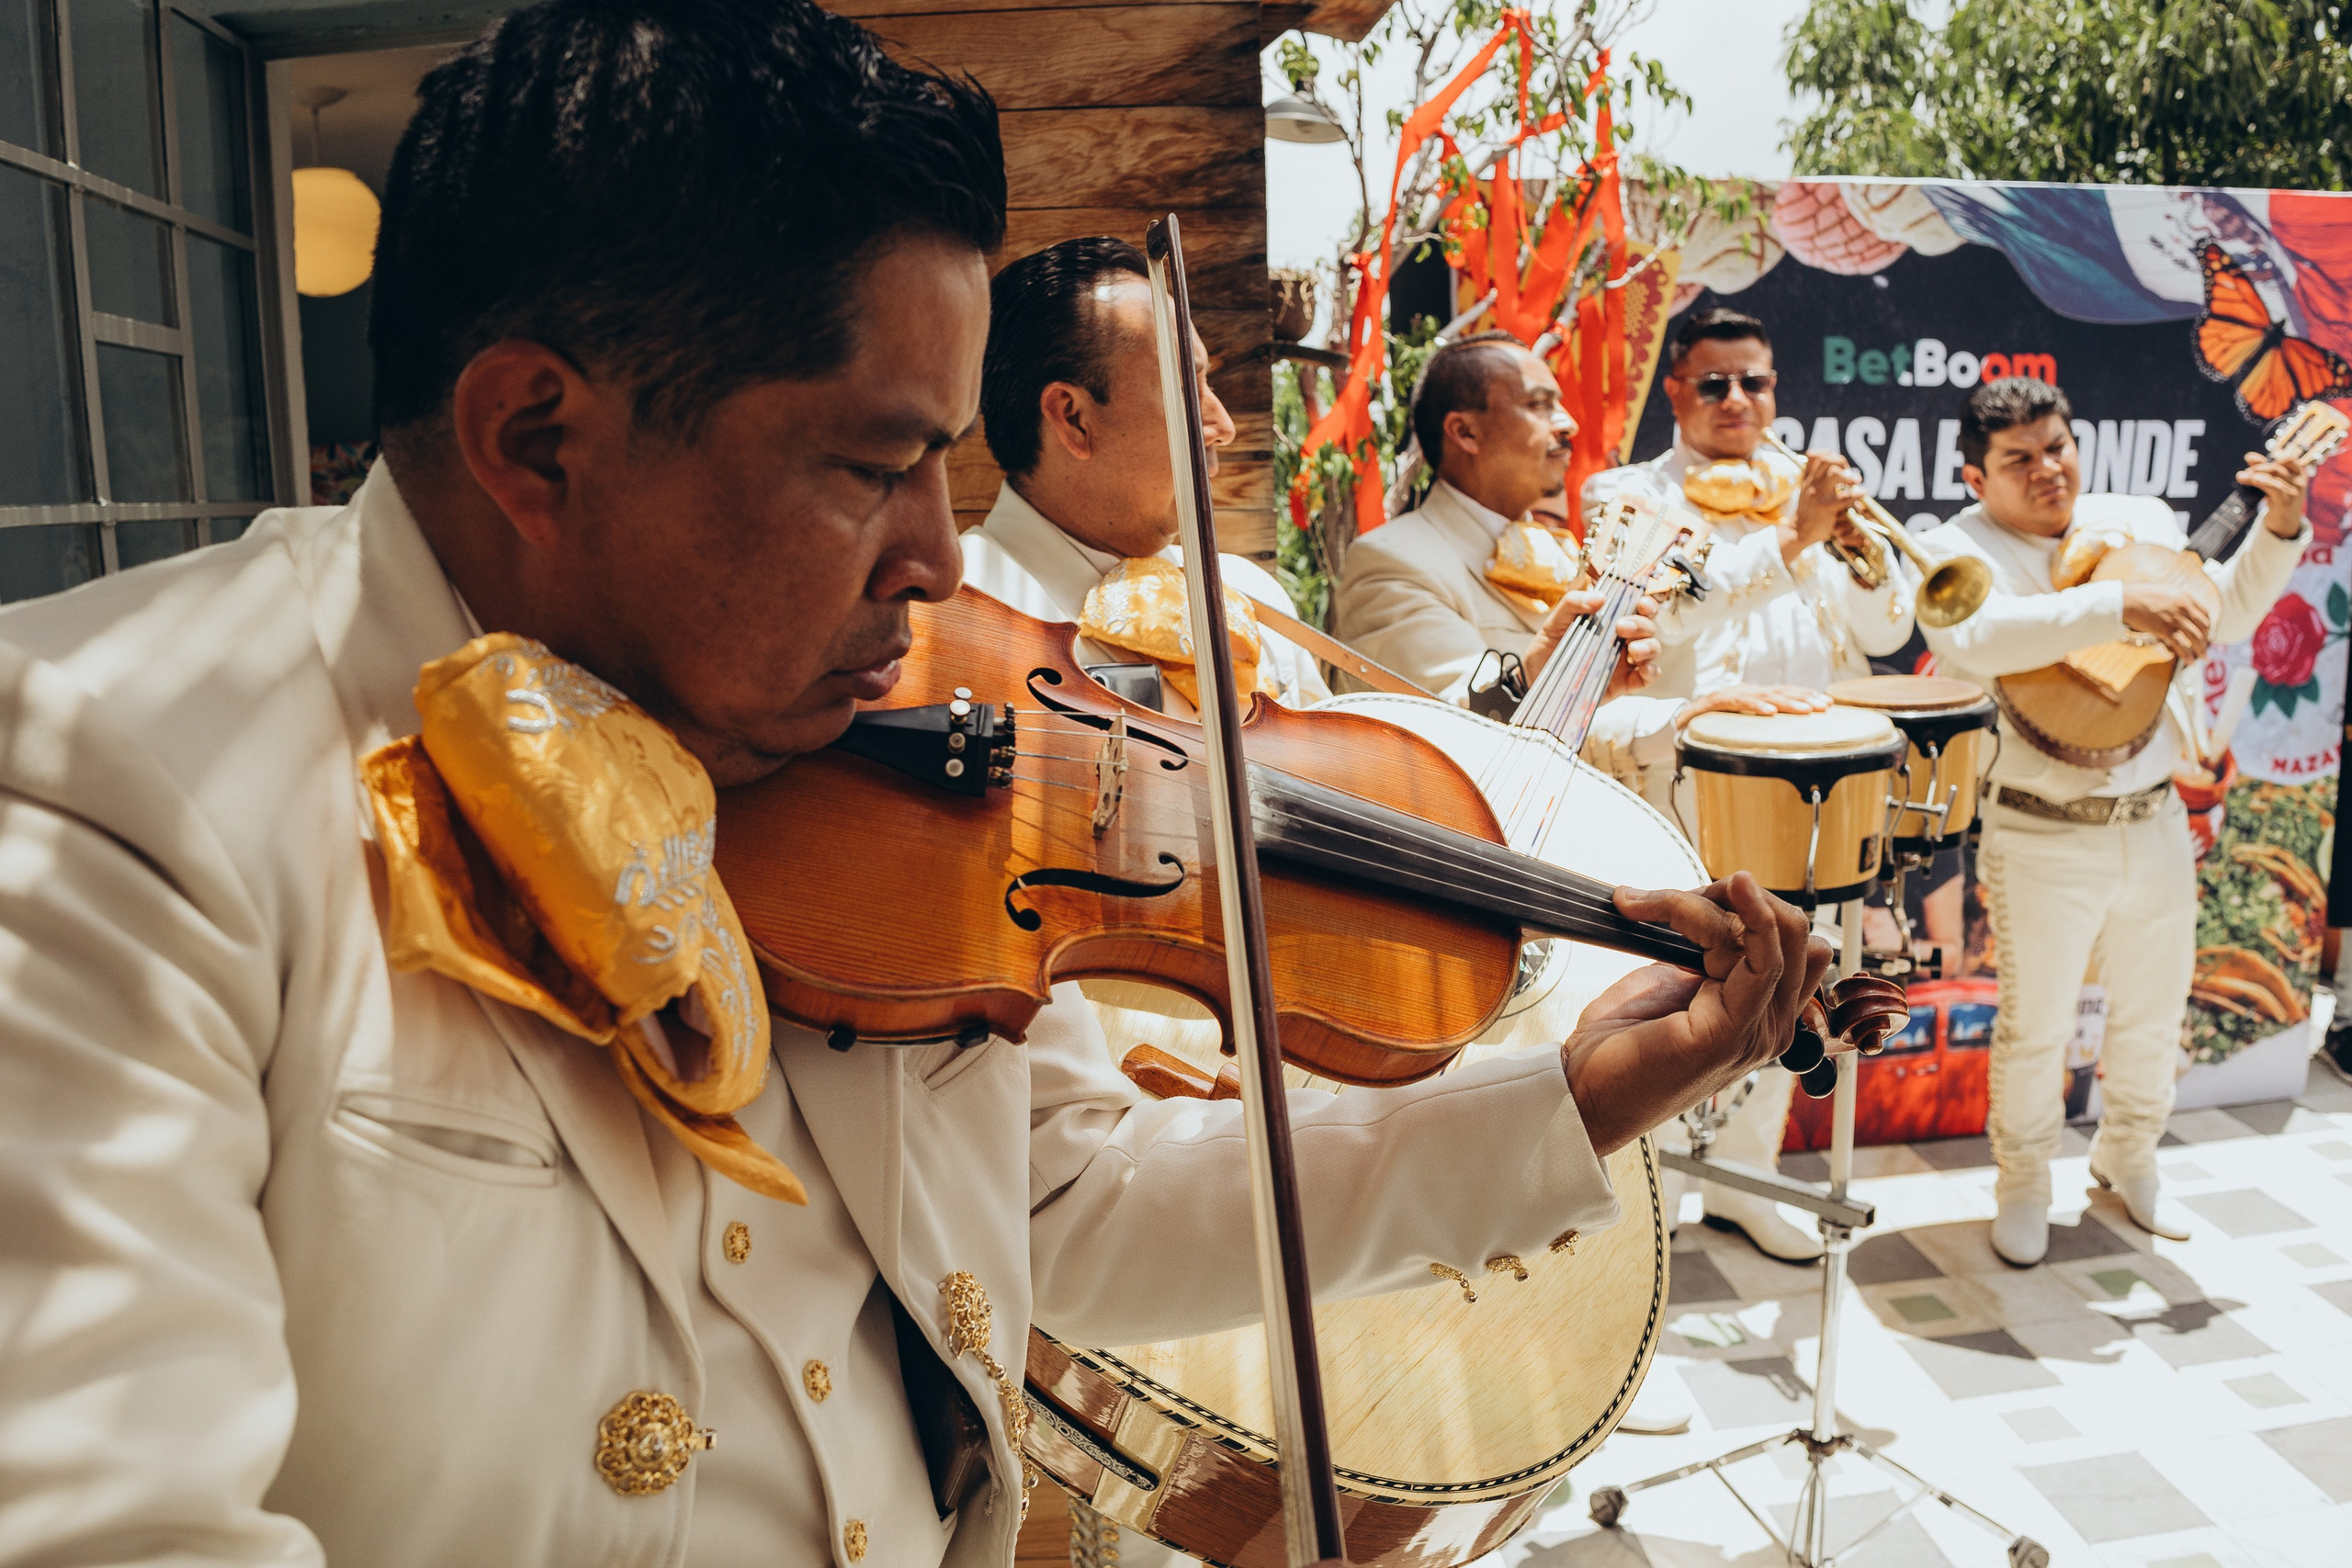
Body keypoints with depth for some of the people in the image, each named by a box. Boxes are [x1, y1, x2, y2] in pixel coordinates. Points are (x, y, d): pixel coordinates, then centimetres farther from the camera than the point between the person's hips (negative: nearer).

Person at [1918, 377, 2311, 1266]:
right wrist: (2122, 605, -39)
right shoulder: (1960, 548, -11)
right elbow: (1972, 635, -33)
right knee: (2035, 1026, 7)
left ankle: (2127, 1160, 43)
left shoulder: (2142, 521, 7)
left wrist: (2280, 528, 1)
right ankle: (2024, 1187, 28)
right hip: (2043, 839, -5)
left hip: (2156, 823, 6)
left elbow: (2228, 615, 16)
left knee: (2154, 1013, 20)